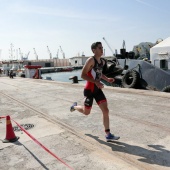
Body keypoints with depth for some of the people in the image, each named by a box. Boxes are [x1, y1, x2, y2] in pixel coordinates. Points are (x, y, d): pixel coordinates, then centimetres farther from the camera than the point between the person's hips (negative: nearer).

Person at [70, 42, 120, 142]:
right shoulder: (91, 60, -16)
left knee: (106, 111, -3)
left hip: (98, 90, 7)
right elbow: (83, 75, -20)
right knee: (86, 112, 10)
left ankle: (108, 135, 4)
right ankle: (75, 106, 43)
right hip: (89, 90, -6)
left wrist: (107, 79, 6)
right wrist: (96, 82, -29)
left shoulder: (103, 62, 8)